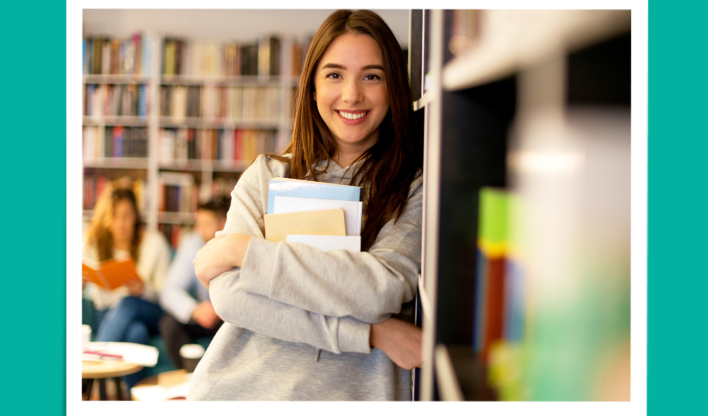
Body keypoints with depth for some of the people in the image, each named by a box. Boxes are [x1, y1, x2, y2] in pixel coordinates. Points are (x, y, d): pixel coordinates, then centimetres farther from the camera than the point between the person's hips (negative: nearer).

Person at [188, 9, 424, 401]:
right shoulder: (265, 177, 9)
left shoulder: (417, 184, 3)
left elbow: (382, 290, -11)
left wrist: (242, 249, -7)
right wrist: (369, 331, -10)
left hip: (351, 393, -1)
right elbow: (229, 294, -3)